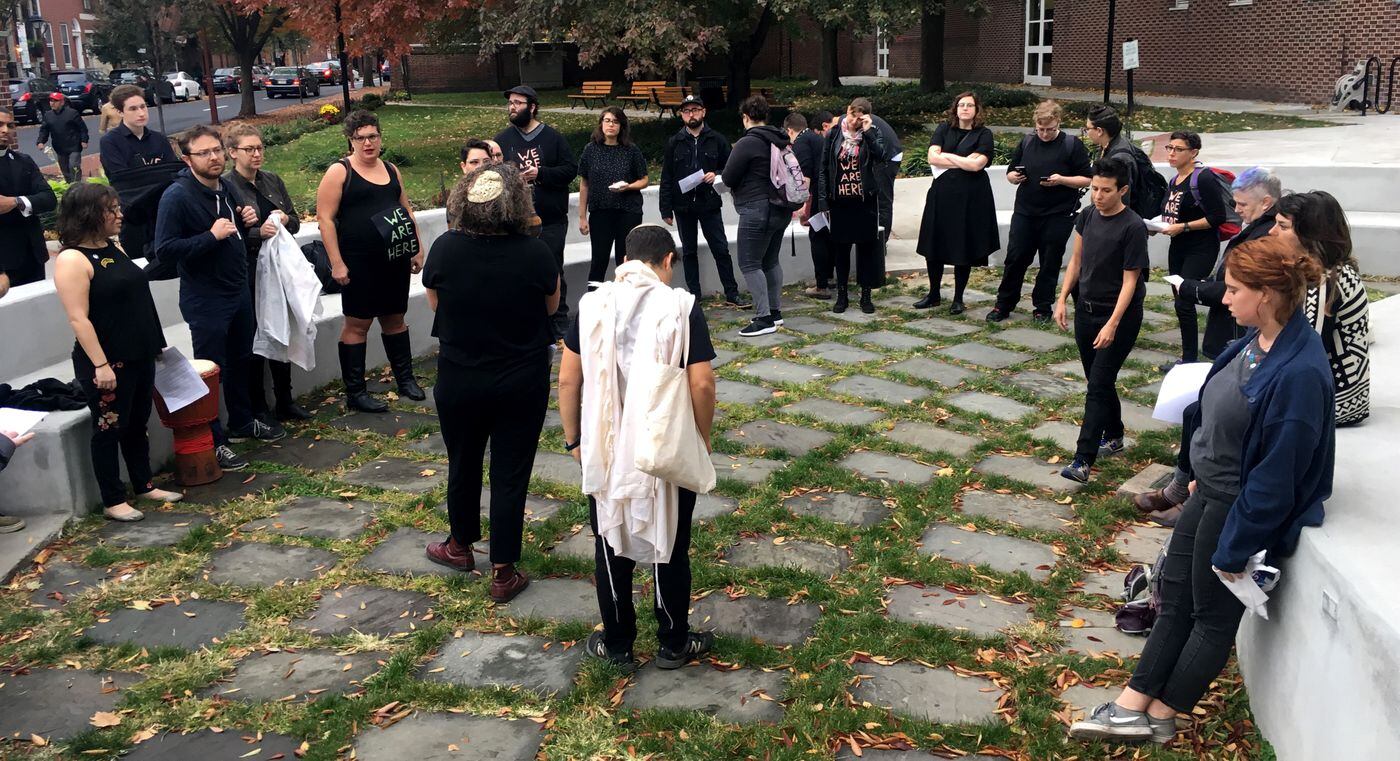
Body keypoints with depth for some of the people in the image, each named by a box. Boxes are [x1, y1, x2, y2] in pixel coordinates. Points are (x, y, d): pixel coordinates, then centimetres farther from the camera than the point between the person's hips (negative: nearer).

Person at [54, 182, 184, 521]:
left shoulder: (113, 248, 10)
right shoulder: (72, 259, -16)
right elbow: (78, 318, -20)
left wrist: (155, 343, 19)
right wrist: (100, 365, -23)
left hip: (139, 356, 8)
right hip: (107, 363, -8)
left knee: (137, 424, 17)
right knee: (110, 429, 3)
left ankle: (145, 486, 30)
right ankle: (113, 501, 14)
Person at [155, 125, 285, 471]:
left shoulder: (227, 186, 7)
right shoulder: (177, 196, -17)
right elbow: (164, 250, -23)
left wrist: (247, 220, 0)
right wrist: (211, 236, -27)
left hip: (239, 290, 8)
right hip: (205, 300, -8)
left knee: (241, 360, 21)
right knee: (212, 371, -2)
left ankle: (242, 422, 38)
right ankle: (212, 442, 9)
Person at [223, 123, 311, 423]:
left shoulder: (272, 181, 9)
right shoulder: (225, 186, -10)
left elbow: (296, 222, 15)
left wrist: (285, 220, -6)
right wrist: (258, 232, -24)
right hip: (247, 275, -6)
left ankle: (285, 401, 25)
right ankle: (257, 409, 15)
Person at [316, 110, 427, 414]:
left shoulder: (391, 170, 12)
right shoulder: (339, 172, -5)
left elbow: (406, 210, 20)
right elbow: (325, 218, -10)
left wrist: (417, 248, 14)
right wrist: (337, 263, -15)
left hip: (396, 260, 6)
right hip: (360, 263, -5)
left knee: (395, 319, 15)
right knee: (357, 323, 0)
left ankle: (405, 379, 27)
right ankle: (355, 393, 7)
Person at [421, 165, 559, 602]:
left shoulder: (445, 249, -14)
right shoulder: (534, 253, -17)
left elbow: (434, 303, 3)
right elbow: (551, 306, 0)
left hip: (459, 380, 2)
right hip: (522, 382, -1)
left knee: (463, 465, 22)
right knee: (510, 474, 8)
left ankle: (461, 546, 41)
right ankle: (503, 573, 15)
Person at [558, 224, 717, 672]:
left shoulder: (593, 305, -3)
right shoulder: (682, 307, -11)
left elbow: (567, 379, 0)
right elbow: (702, 385, -13)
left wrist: (573, 438, 11)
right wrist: (703, 439, 2)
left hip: (605, 450, 2)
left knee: (611, 547, 15)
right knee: (669, 547, 14)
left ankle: (616, 645, 27)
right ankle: (673, 643, 28)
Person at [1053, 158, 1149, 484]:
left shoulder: (1133, 227, -18)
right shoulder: (1088, 216, 2)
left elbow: (1130, 280, -18)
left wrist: (1113, 324, -23)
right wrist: (1062, 299, 5)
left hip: (1119, 315, -6)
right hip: (1086, 310, 7)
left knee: (1098, 385, -9)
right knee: (1098, 381, 16)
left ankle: (1083, 460, -11)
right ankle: (1114, 436, 36)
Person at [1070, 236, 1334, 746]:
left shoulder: (1299, 373, -29)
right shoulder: (1254, 341, -4)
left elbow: (1277, 476, -24)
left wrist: (1235, 549, -17)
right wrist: (1203, 475, 16)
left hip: (1241, 509, -8)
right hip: (1209, 493, 9)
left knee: (1213, 617, 11)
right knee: (1175, 597, 14)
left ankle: (1159, 718, 27)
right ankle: (1133, 705, 25)